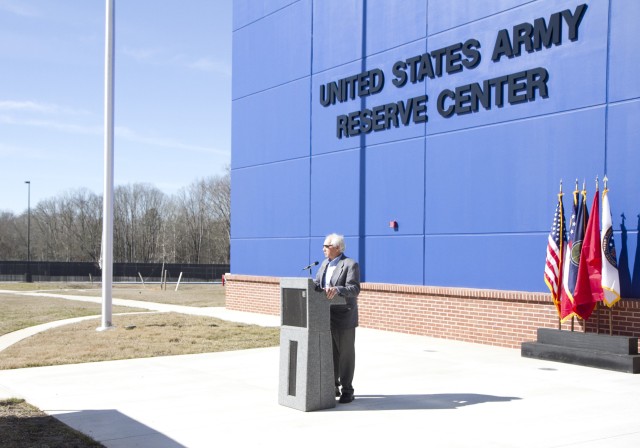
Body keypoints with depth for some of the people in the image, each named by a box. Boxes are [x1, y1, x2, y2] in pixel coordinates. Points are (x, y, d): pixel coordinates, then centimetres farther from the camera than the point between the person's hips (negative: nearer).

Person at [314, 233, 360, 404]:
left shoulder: (350, 264, -11)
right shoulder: (325, 263, 13)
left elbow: (354, 289, -21)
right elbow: (317, 283, 10)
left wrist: (337, 290, -36)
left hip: (343, 317, -7)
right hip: (326, 316, 7)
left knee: (345, 353, 1)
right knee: (330, 353, 12)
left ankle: (347, 391, 9)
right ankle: (333, 387, 23)